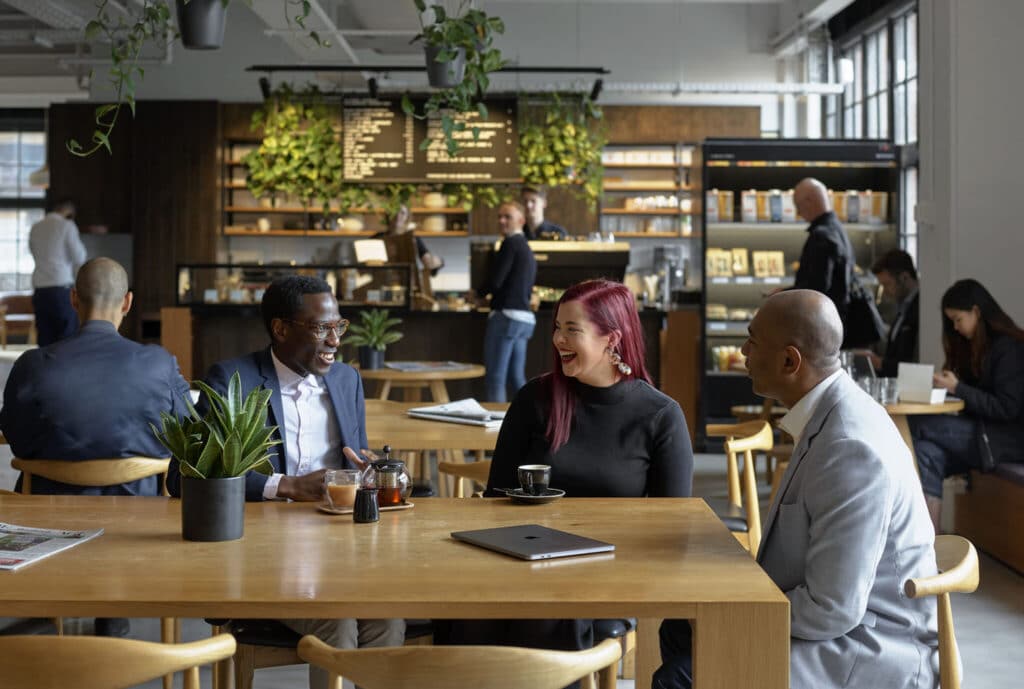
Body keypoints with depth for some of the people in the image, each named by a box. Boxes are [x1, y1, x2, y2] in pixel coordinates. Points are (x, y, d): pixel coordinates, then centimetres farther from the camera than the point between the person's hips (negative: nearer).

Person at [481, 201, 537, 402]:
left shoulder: (510, 243, -8)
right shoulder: (527, 248, 19)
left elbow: (495, 281, -14)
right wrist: (495, 298, 29)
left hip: (506, 315, -9)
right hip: (525, 317, 9)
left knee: (495, 378, -6)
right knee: (517, 378, 10)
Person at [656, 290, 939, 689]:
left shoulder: (851, 448, -27)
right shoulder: (829, 415, 3)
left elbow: (833, 610, -26)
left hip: (872, 651, -10)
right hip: (844, 615, 10)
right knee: (680, 633, 17)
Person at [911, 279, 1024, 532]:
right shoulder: (977, 345, 15)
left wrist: (957, 388, -18)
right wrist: (945, 384, -2)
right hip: (979, 430, 8)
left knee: (915, 426, -21)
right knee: (926, 453, -23)